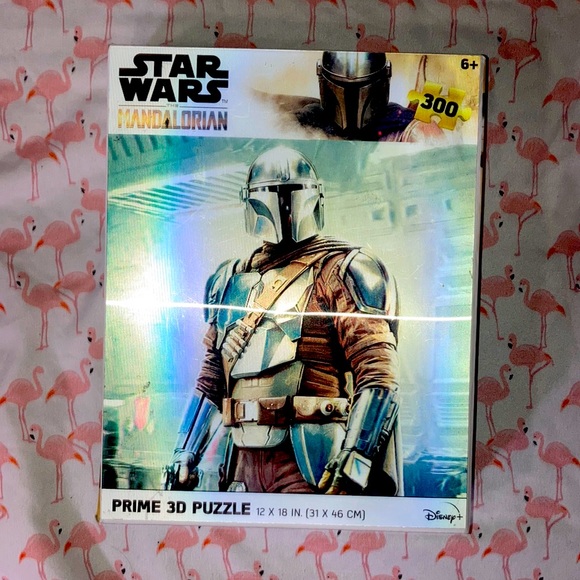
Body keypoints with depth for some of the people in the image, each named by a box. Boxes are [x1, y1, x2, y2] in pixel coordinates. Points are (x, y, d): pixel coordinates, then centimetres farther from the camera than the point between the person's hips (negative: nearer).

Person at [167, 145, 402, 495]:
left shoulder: (340, 272, -7)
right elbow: (210, 381, 16)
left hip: (312, 465, -5)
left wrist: (352, 466, -19)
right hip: (244, 462, 6)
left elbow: (379, 376, -13)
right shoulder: (232, 281, 11)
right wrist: (184, 457, 14)